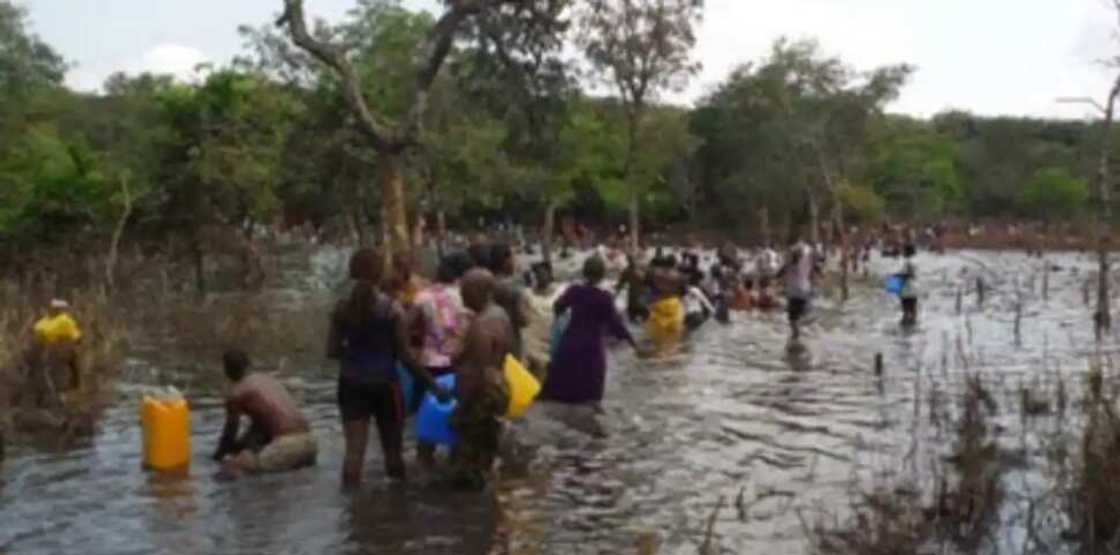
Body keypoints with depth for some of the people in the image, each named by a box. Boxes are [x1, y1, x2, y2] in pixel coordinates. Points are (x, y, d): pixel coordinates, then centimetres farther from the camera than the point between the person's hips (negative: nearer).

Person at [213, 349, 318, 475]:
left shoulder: (236, 394, 4)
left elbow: (230, 432, 13)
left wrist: (220, 454, 30)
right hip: (309, 440, 6)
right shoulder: (268, 379, 25)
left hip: (286, 444, -6)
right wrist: (239, 444, 43)